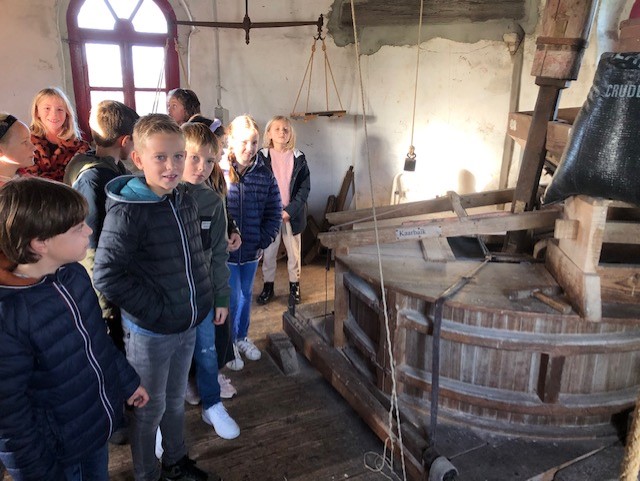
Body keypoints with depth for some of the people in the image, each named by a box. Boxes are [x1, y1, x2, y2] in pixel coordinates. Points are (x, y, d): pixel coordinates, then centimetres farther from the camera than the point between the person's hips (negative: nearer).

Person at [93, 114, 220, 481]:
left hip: (189, 323, 6)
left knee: (176, 398, 24)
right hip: (150, 331, -6)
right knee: (150, 409, 14)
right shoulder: (127, 212, -21)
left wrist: (202, 300, 6)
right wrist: (154, 308, -18)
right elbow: (106, 275, -22)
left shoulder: (185, 201, 0)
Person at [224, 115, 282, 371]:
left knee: (246, 296, 20)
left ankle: (242, 337, 43)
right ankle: (229, 344, 30)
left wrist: (264, 242, -1)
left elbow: (274, 213, 5)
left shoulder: (264, 175, -2)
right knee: (232, 300, 5)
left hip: (251, 252, 4)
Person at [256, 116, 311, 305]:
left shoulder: (298, 158, -1)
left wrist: (290, 210, -12)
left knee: (294, 252, 11)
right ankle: (268, 286, 25)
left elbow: (305, 187, -2)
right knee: (268, 252, 9)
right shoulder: (262, 157, -3)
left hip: (293, 214, 1)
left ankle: (294, 284, 27)